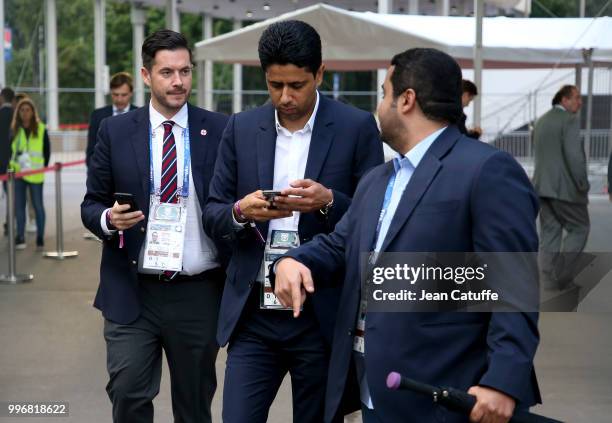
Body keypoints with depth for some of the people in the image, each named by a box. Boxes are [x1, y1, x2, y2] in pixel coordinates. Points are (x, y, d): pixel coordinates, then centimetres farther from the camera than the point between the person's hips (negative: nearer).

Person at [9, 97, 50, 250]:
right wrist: (10, 166, 2)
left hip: (35, 174, -3)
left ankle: (40, 237, 10)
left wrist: (43, 167, -1)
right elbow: (9, 148, 9)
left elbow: (47, 150, 2)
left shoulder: (41, 129, -2)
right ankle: (20, 237, 14)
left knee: (37, 205, 4)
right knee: (19, 205, 7)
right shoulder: (14, 129, 5)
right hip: (18, 172, 3)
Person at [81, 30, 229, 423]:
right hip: (131, 293, 0)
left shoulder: (219, 130, 1)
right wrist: (109, 218, -16)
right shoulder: (115, 131, 2)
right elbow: (91, 204, 6)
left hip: (199, 295, 0)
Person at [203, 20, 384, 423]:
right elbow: (212, 215, 6)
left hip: (323, 317, -2)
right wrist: (241, 212, -16)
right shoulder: (242, 128, 6)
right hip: (253, 315, 2)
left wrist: (329, 202, -21)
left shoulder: (357, 127, -3)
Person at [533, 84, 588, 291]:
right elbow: (574, 155, -20)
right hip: (565, 187, -7)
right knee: (579, 228, 5)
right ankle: (563, 275, -2)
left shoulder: (541, 121, 14)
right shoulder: (570, 120, -12)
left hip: (543, 186, 8)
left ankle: (549, 280, 11)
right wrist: (583, 184, -14)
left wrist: (545, 180, 15)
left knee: (549, 233, 10)